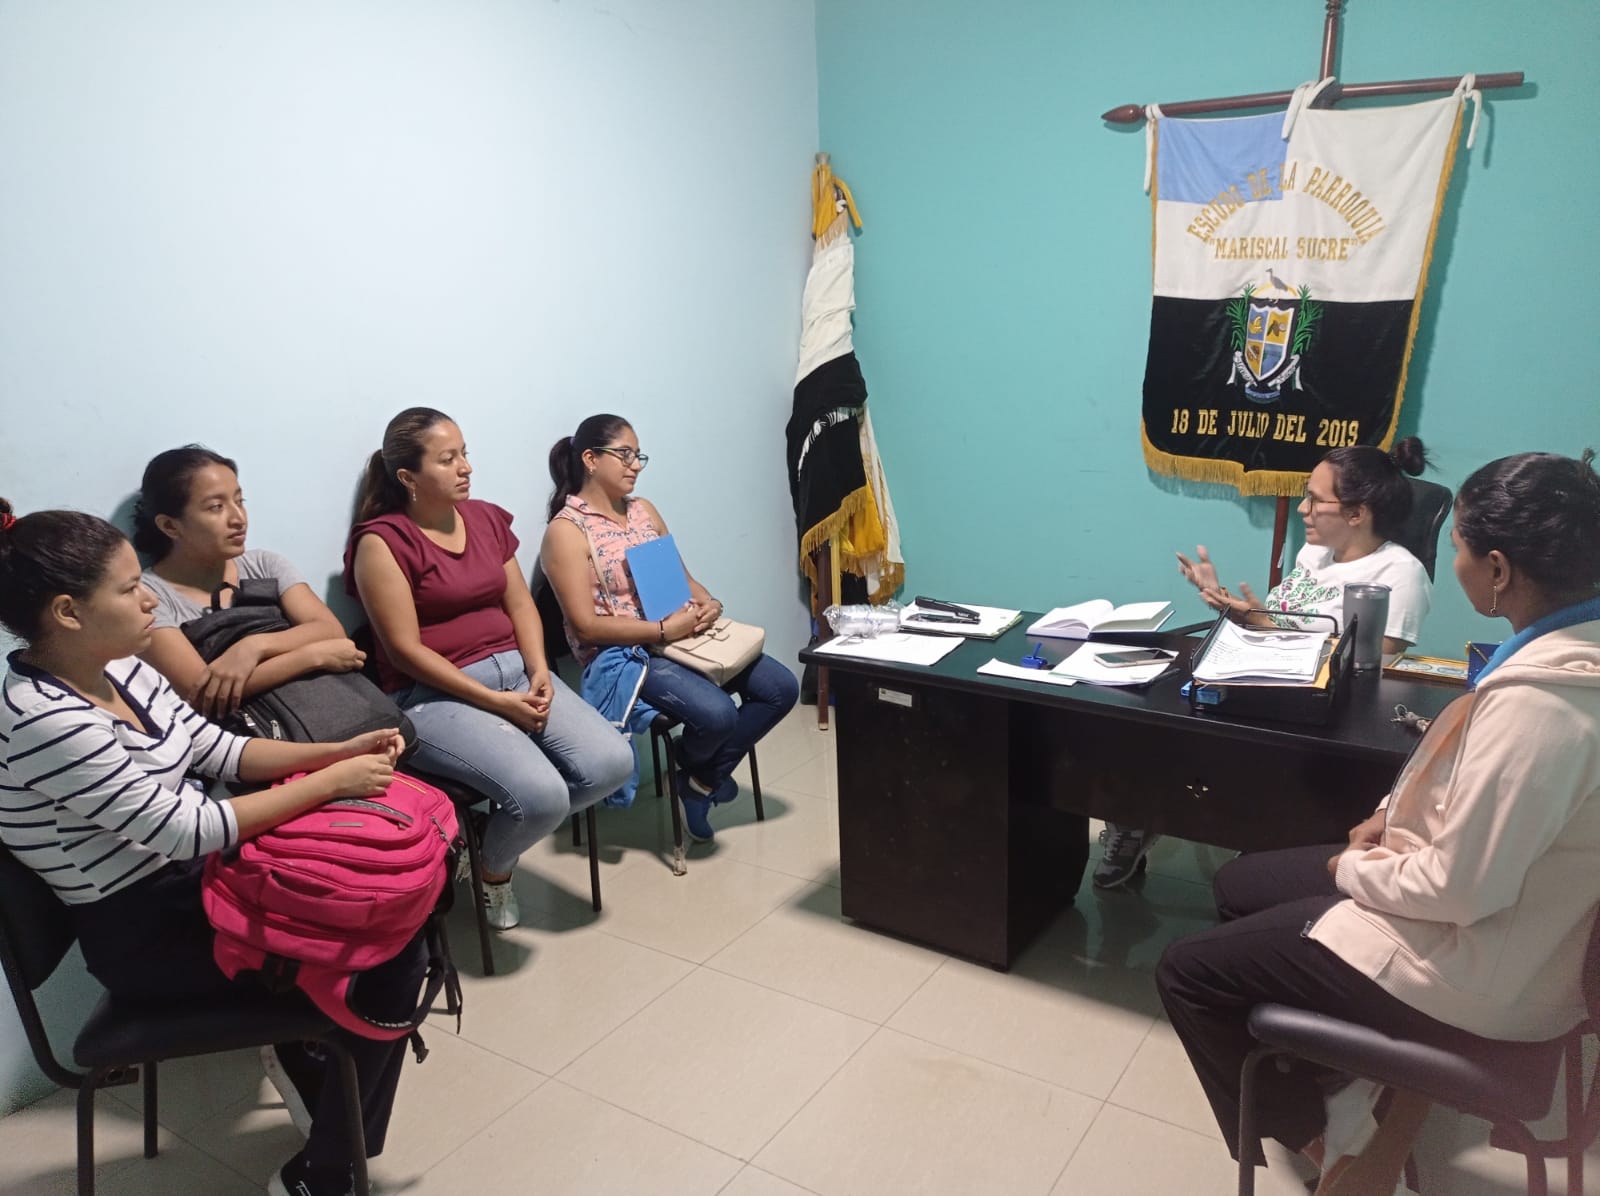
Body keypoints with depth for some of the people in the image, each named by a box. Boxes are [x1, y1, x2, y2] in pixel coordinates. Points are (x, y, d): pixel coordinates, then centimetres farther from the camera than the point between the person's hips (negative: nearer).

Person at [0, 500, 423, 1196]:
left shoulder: (120, 670, -1)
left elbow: (216, 749, 8)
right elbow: (187, 828, -26)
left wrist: (337, 751, -4)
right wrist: (330, 782, -21)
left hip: (188, 880, 8)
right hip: (146, 936, -8)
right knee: (396, 942, -9)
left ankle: (306, 1045, 23)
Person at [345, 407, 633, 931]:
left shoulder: (487, 518, 11)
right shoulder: (382, 541, -9)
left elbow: (520, 604, 11)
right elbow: (405, 650, -14)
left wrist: (540, 672, -8)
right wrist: (496, 702, -17)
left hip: (516, 671, 7)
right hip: (435, 696, -6)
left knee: (612, 761, -14)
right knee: (542, 794, -26)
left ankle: (508, 827, 12)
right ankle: (493, 869, 9)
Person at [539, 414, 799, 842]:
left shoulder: (643, 510, 13)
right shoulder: (566, 531, -10)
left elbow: (681, 574, 17)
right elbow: (586, 626, -16)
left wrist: (708, 603, -7)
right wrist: (664, 630, -23)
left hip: (683, 636, 8)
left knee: (781, 687, -5)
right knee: (716, 712, -30)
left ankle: (705, 778, 10)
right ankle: (692, 768, 8)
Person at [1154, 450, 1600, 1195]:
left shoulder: (1537, 701, -33)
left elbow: (1458, 888, -28)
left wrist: (1354, 870, -11)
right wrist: (1394, 816, 3)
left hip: (1477, 966, -10)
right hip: (1498, 910, 10)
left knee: (1188, 973, -2)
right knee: (1239, 888, 20)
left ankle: (1328, 1126, 18)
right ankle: (1334, 1074, 23)